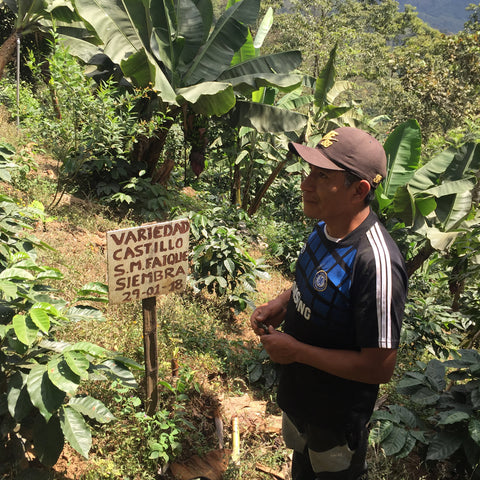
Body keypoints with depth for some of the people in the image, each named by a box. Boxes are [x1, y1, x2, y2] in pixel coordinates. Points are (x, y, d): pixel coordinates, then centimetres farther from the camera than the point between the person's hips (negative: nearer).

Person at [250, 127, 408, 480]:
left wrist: (296, 350, -26)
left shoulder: (376, 262, -37)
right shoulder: (326, 227, -9)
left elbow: (379, 368, -31)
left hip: (337, 416, -7)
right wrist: (280, 305, -8)